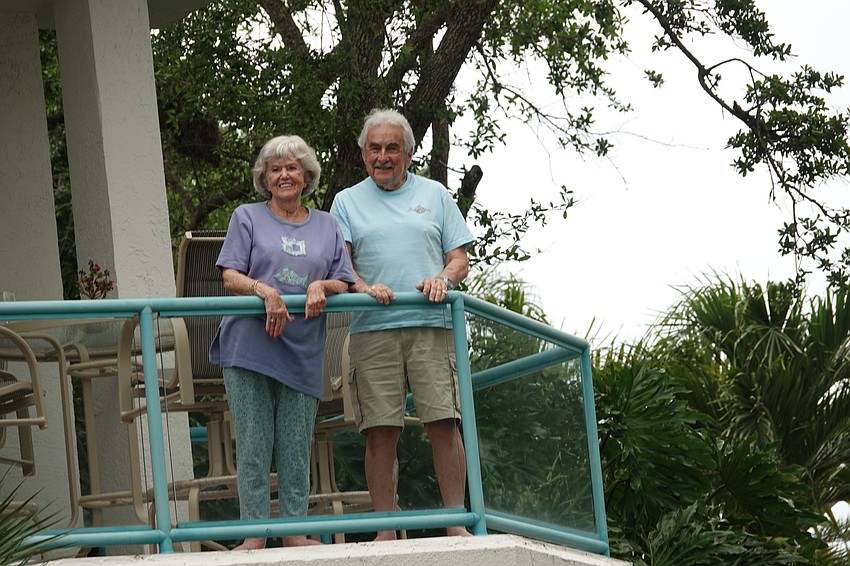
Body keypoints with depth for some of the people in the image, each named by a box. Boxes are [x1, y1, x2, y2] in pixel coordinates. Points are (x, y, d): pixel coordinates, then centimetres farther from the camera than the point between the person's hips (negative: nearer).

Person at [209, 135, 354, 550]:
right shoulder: (247, 218, 9)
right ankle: (255, 534, -3)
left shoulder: (326, 226, 16)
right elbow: (230, 277, 0)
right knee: (253, 445, -5)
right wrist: (265, 290, -19)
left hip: (303, 353, 2)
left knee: (296, 448, 2)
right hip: (250, 347, -2)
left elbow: (343, 283, 14)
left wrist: (322, 287, -9)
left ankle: (295, 531, 8)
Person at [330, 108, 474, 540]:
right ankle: (386, 530, -1)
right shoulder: (347, 202, 15)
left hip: (431, 326, 0)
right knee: (380, 432, -4)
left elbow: (460, 258, 14)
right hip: (372, 330, 0)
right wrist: (364, 288, -15)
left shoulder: (434, 195, 17)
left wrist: (443, 280, -8)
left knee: (444, 423, -9)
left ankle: (456, 523, -5)